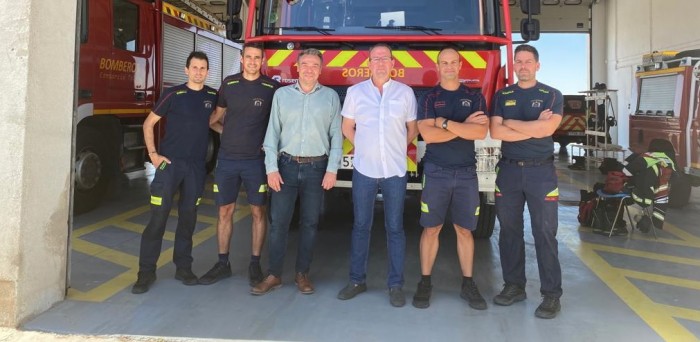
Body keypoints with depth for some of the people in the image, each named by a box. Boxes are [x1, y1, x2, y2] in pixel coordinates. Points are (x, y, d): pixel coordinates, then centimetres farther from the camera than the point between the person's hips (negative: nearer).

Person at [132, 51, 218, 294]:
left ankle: (183, 267, 20)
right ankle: (146, 272, 5)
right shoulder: (173, 94, -3)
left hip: (196, 166, 3)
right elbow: (149, 123, 2)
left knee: (188, 217, 9)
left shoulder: (213, 96, 6)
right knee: (158, 217, -4)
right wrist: (152, 153, -6)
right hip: (170, 163, -3)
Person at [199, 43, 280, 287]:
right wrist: (226, 131, 0)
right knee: (225, 211, 7)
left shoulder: (272, 88, -1)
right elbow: (215, 119, 17)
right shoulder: (229, 84, 6)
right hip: (227, 159, 2)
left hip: (256, 160, -2)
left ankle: (255, 264, 15)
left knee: (258, 212, 3)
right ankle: (223, 263, 19)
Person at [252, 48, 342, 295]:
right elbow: (272, 132, 3)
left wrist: (332, 170, -6)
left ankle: (302, 274, 21)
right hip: (287, 165, 0)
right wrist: (271, 168, -5)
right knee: (278, 221, 1)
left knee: (309, 223, 7)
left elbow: (336, 136, 2)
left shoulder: (331, 96, 5)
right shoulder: (282, 94, 6)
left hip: (316, 168, 0)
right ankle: (274, 275, 13)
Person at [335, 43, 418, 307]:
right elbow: (347, 128, 12)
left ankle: (396, 284, 13)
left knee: (395, 228, 4)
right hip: (364, 170, 1)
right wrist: (365, 148, 6)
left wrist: (396, 148, 5)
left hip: (395, 170, 0)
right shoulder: (355, 92, 6)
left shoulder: (405, 92, 5)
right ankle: (357, 280, 19)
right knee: (361, 226, 7)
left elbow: (412, 129, 12)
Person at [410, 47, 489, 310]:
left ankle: (468, 284, 16)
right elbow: (427, 134, -12)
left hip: (466, 173, 2)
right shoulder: (429, 98, 4)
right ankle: (425, 282, 12)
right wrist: (465, 125, -10)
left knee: (465, 230, 7)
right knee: (431, 228, 2)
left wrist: (446, 123, -13)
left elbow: (481, 132, -9)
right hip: (436, 172, -1)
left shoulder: (475, 98, 8)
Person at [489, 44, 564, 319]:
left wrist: (511, 123, -8)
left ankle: (551, 294, 6)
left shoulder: (552, 95, 3)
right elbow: (495, 132, -6)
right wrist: (533, 127, -11)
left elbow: (547, 129, -15)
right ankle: (514, 285, 19)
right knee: (509, 231, 8)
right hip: (508, 170, 3)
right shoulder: (502, 96, 9)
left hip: (541, 170, -2)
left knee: (545, 233, -1)